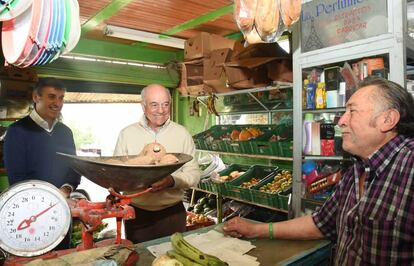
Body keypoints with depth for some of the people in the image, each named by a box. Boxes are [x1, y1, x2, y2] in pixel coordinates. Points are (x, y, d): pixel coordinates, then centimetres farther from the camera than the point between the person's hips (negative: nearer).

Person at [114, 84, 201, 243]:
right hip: (137, 214, 1)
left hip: (173, 213, 0)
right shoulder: (127, 134, 0)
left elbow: (194, 174, -2)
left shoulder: (182, 133, -1)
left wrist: (172, 181, -20)